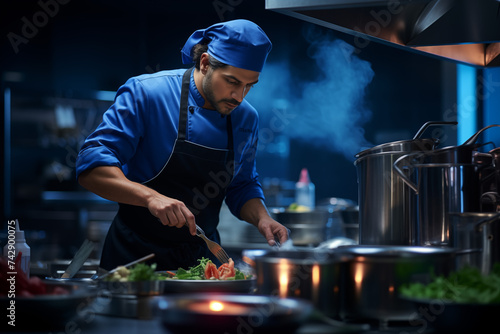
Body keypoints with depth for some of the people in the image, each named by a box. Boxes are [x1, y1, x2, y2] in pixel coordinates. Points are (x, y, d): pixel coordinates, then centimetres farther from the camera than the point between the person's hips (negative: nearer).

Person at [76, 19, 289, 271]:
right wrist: (150, 196, -33)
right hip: (135, 256, -4)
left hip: (201, 258, 5)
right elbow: (91, 167, -19)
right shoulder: (145, 93, -13)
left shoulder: (245, 118, 4)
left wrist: (261, 218, -3)